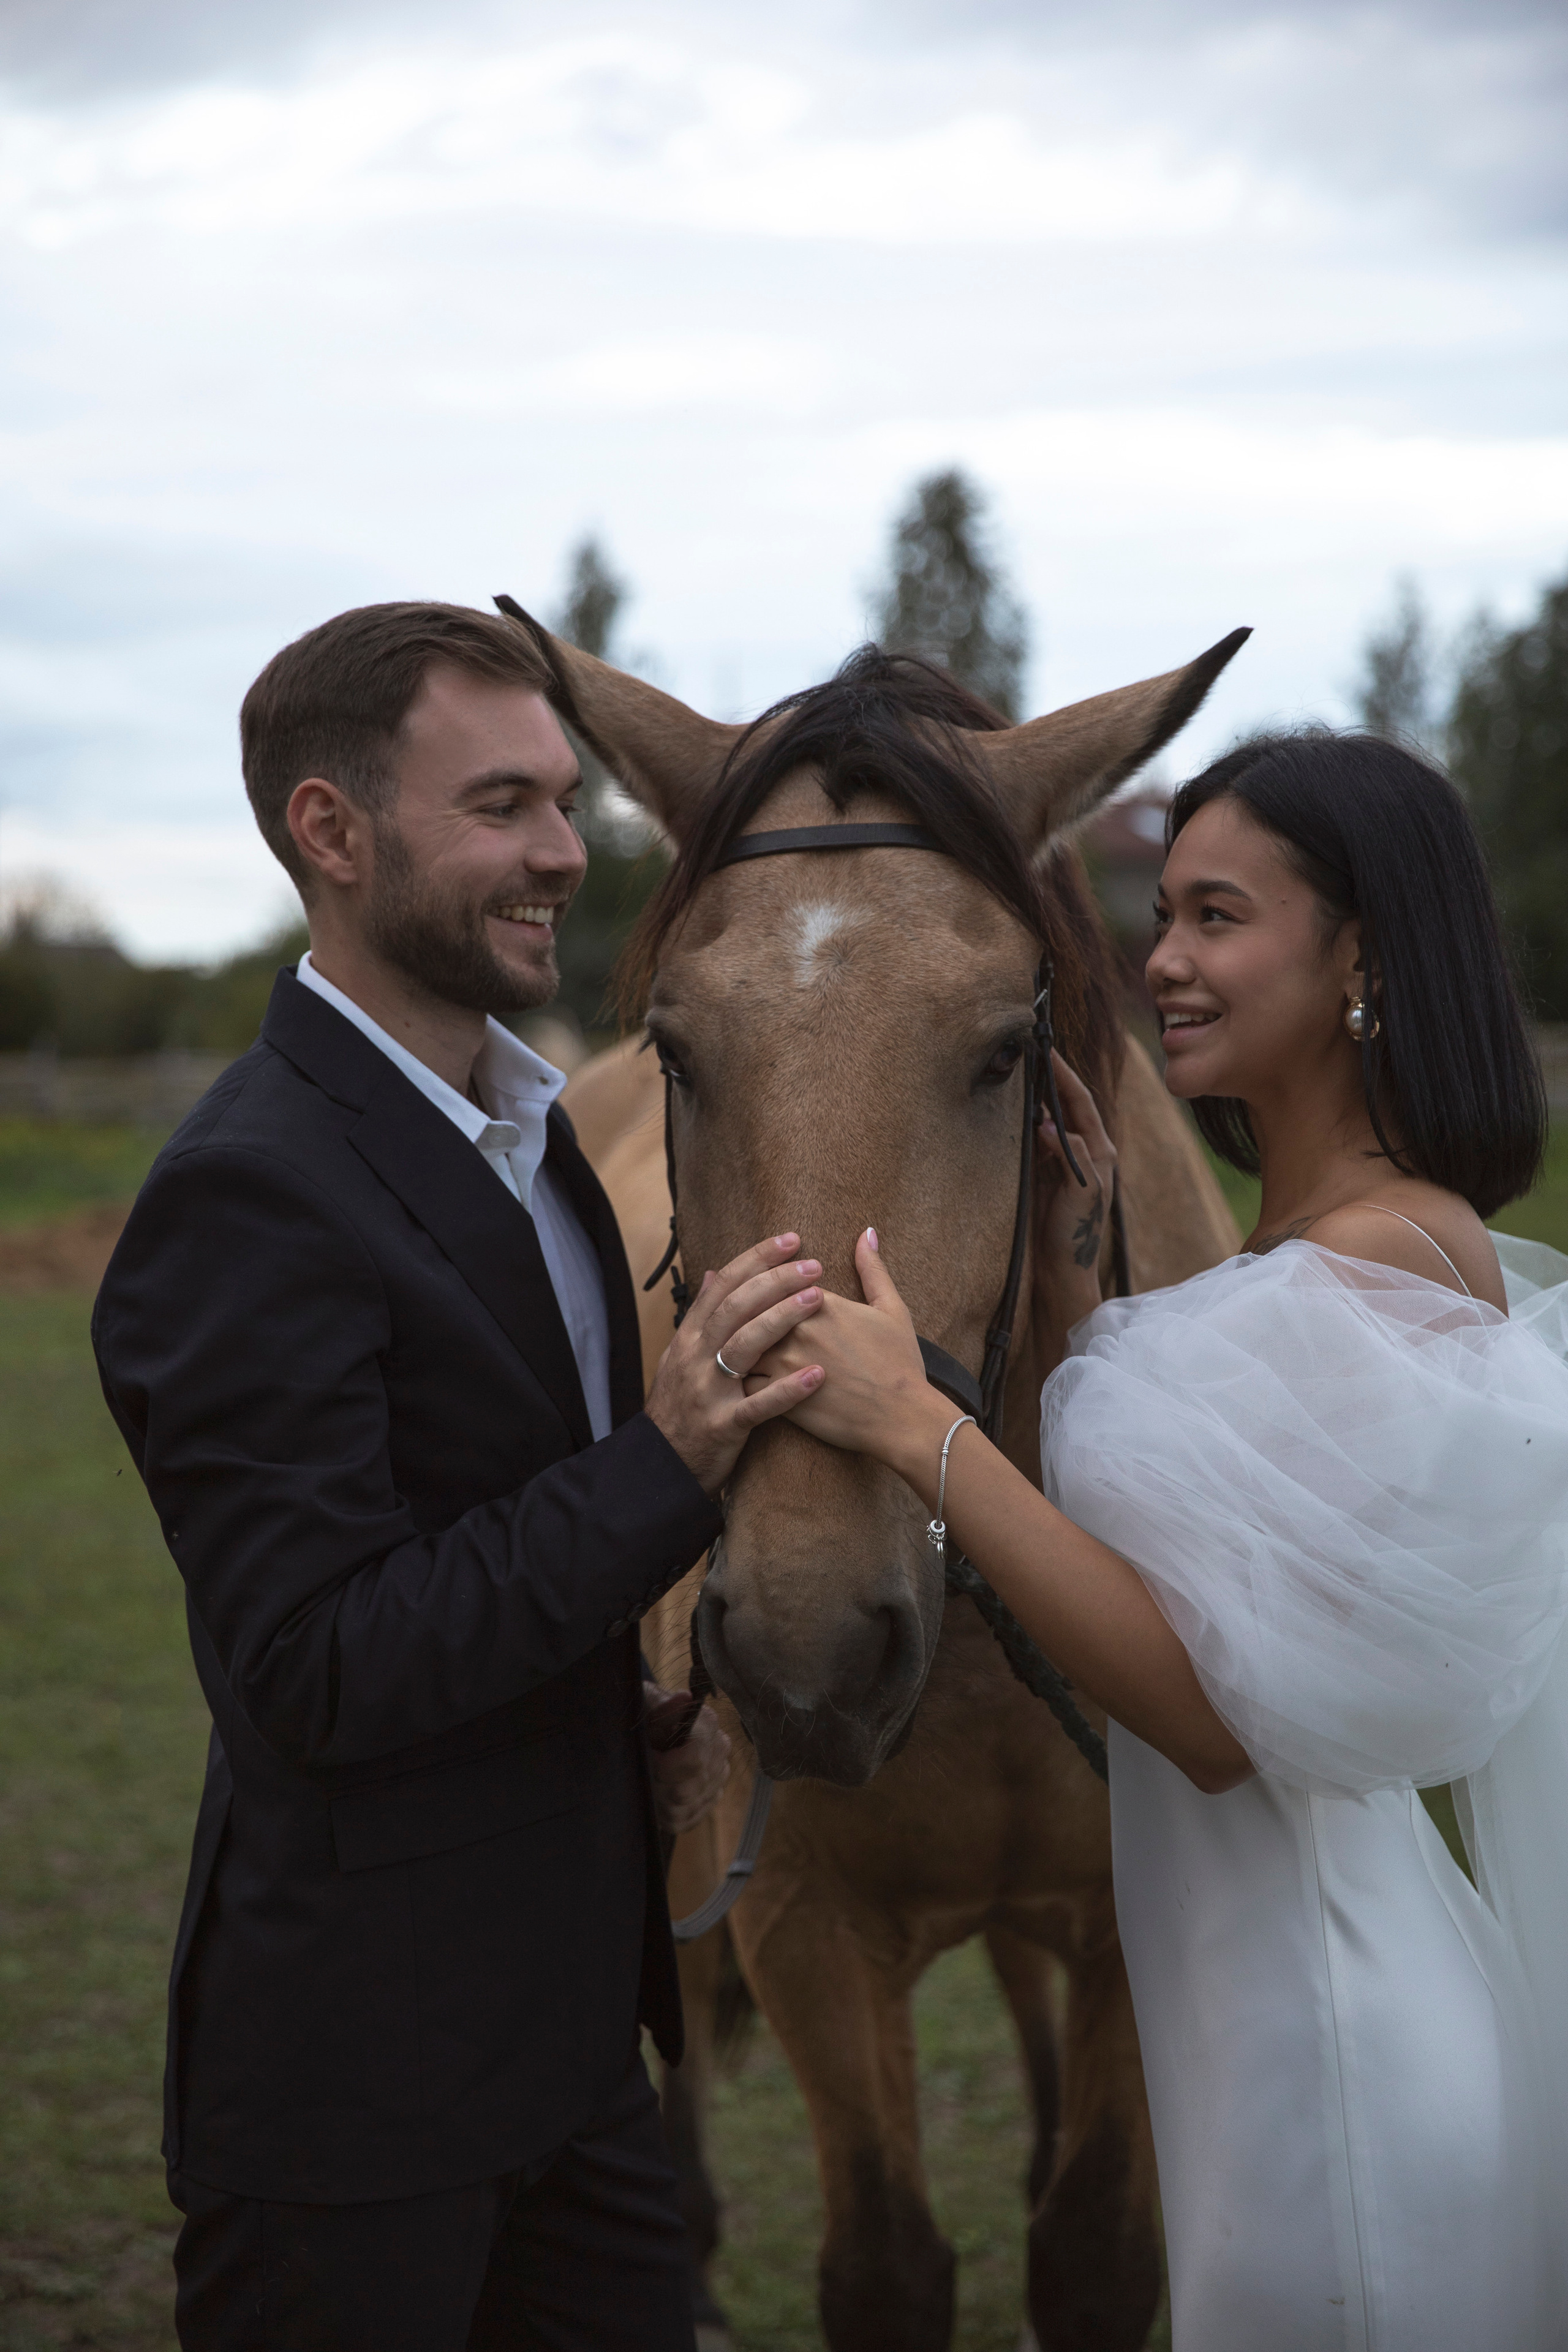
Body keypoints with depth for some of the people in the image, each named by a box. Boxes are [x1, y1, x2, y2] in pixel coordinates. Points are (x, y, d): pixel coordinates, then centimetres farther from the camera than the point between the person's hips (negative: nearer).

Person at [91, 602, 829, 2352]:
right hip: (357, 2075, -9)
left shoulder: (526, 1132, 8)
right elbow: (318, 1670, -25)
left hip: (565, 2011, 9)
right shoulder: (253, 1193, -22)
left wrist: (653, 1709, 3)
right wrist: (668, 1463, -30)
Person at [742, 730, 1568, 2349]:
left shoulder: (1378, 1266, -22)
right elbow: (1163, 1540, 11)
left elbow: (1224, 1714, -26)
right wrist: (1069, 1290, 2)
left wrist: (917, 1427, -28)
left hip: (1328, 2038, -10)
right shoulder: (1313, 1248, 9)